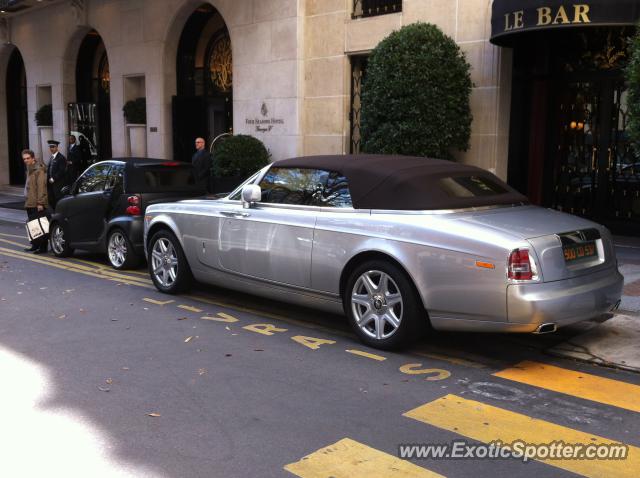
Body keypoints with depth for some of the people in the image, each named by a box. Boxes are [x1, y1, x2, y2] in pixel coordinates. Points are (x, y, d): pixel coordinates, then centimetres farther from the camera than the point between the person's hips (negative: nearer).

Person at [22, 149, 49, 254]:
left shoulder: (39, 170, -13)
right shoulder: (29, 169, 18)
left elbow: (41, 187, -19)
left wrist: (40, 203, -22)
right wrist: (27, 201, 19)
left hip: (37, 204, -10)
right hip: (30, 204, 10)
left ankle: (42, 247, -5)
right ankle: (35, 245, 23)